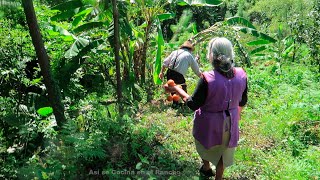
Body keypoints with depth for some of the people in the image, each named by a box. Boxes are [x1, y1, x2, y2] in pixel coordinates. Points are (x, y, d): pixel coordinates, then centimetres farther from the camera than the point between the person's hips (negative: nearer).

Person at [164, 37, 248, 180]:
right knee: (223, 150, 26)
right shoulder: (241, 75, -16)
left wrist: (177, 90, -8)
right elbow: (242, 101, 0)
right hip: (230, 123, 3)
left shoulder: (207, 79, -31)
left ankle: (206, 168, 54)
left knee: (207, 145, 29)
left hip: (209, 124, -3)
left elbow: (193, 104, -20)